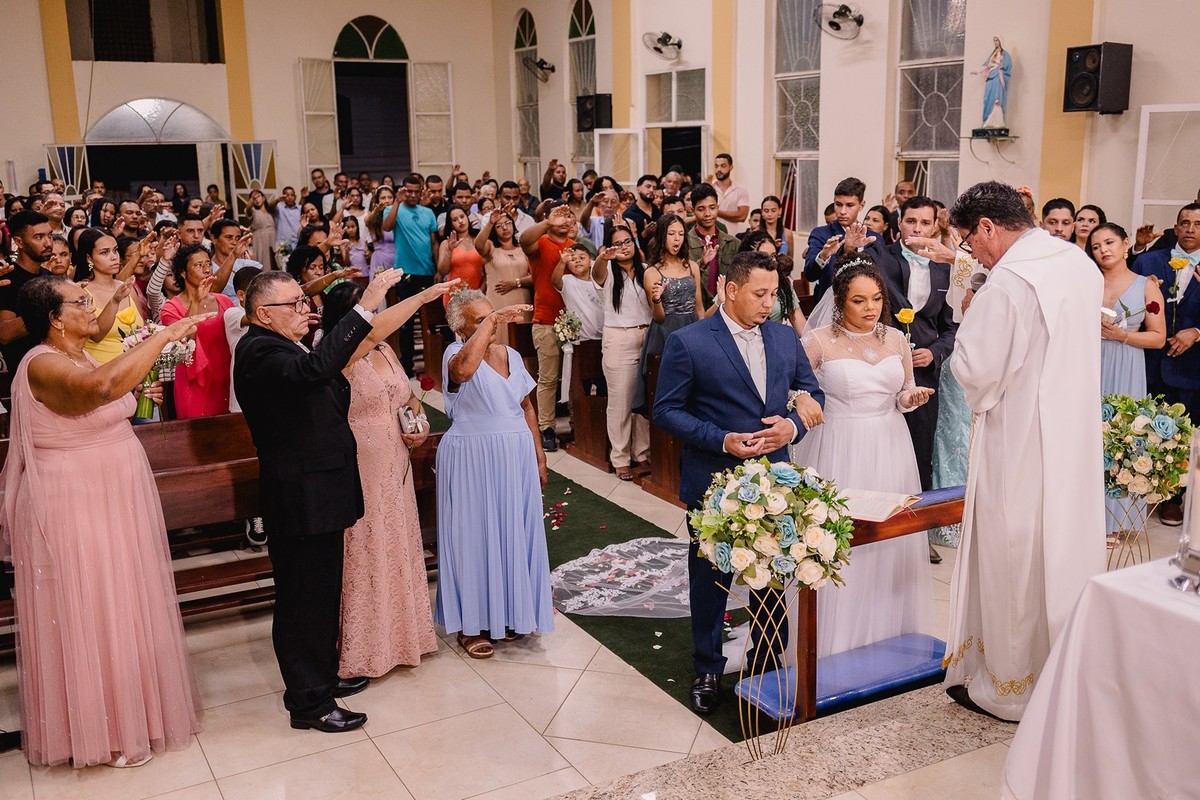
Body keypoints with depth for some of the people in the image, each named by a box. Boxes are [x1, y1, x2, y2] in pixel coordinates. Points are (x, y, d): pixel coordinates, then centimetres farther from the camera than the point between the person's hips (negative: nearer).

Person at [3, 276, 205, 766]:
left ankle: (124, 711, 34)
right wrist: (164, 336, -35)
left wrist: (137, 396, 5)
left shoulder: (81, 358, 9)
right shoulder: (43, 364, -21)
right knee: (89, 614, 3)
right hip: (74, 506, -9)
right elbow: (104, 385, -42)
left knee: (121, 607, 18)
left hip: (113, 500, 9)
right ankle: (98, 729, 18)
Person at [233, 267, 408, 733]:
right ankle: (308, 703, 13)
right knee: (303, 601, 1)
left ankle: (323, 676, 37)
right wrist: (364, 307, -40)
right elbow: (316, 368, -40)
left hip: (321, 494, 10)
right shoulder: (259, 351, -19)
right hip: (299, 499, -10)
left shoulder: (286, 347, 14)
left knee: (325, 594, 21)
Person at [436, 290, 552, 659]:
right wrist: (490, 321, -33)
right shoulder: (457, 353, -13)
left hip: (516, 457, 6)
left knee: (513, 532, 13)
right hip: (472, 459, -6)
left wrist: (540, 457, 14)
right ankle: (471, 623, 17)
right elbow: (464, 369, -40)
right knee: (476, 534, 4)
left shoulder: (510, 355, 6)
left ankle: (506, 613, 30)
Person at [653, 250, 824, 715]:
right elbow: (667, 411, -10)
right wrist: (723, 441, -20)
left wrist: (794, 425, -10)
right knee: (710, 580, 11)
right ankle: (707, 671, 29)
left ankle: (769, 663, 34)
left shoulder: (786, 339, 5)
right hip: (714, 484, -4)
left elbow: (812, 394, 12)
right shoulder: (688, 342, -10)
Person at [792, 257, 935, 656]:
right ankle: (836, 643, 13)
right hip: (838, 454, -4)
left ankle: (890, 635, 25)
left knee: (890, 544, 9)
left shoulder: (896, 339, 7)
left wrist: (912, 397, -4)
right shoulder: (817, 342, -6)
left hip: (888, 451, 4)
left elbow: (903, 397, 17)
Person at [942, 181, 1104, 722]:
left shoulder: (1007, 281, -21)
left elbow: (975, 371, -21)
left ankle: (1010, 685, 18)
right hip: (1077, 433, 8)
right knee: (1068, 544, 17)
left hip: (1020, 441, -8)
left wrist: (969, 324, -3)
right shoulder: (1080, 262, 5)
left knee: (1015, 559, 4)